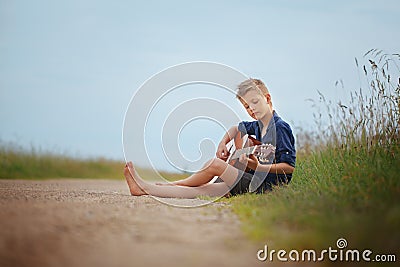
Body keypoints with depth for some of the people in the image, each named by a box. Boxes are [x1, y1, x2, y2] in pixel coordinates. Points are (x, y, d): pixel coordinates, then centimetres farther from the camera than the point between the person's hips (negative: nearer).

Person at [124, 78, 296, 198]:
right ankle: (143, 189, -3)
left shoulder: (280, 127, -11)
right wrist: (223, 142, 17)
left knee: (215, 164, -14)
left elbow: (290, 166, -16)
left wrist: (258, 167, -25)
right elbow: (238, 128, 37)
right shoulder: (258, 126, 16)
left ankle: (174, 185, 8)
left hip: (268, 185, -8)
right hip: (255, 181, 8)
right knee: (200, 190, -1)